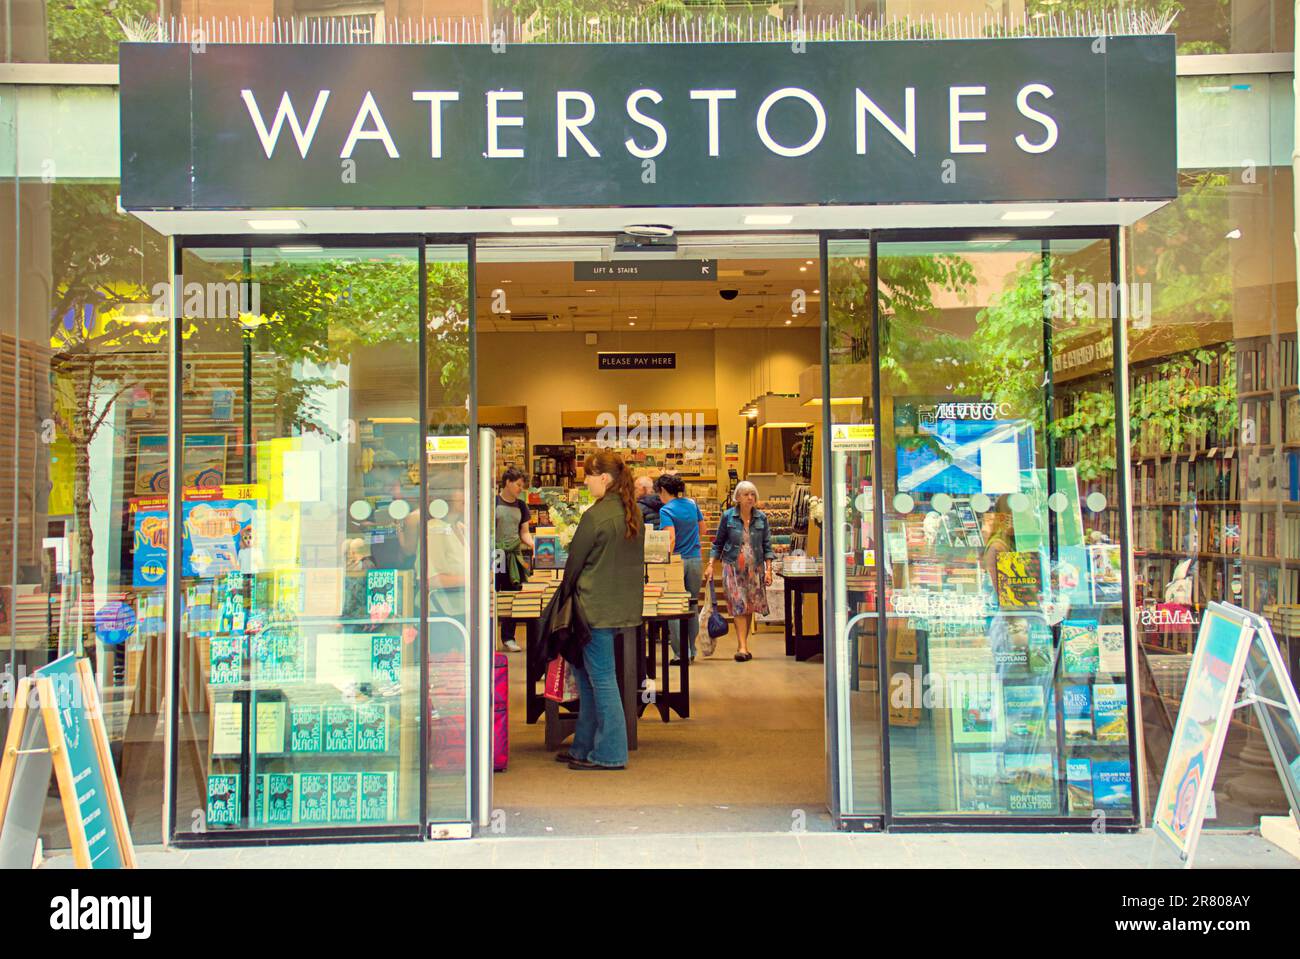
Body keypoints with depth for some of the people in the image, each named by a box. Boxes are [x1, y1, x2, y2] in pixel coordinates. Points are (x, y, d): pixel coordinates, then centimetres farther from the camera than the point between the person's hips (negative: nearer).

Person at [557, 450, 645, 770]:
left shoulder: (595, 516, -16)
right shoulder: (633, 514, 8)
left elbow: (575, 561, -8)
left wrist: (566, 591, 8)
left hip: (596, 607, -8)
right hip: (625, 607, 8)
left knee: (601, 678, 0)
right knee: (585, 671, 17)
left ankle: (610, 754, 8)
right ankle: (584, 748, 24)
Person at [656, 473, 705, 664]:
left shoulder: (666, 510, -10)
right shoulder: (692, 504, 7)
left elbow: (671, 538, -20)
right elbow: (701, 528, 18)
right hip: (695, 559, 6)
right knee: (692, 605, 15)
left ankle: (681, 653, 1)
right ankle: (691, 651, 22)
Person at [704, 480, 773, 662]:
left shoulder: (761, 518, 3)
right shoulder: (728, 517, -1)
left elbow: (767, 546, 6)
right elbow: (718, 543, 5)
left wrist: (768, 569, -2)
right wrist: (710, 566, -2)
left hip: (755, 568, 2)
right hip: (733, 567, -2)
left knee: (749, 607, 6)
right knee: (738, 606, -10)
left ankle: (742, 645, 18)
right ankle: (743, 647, -12)